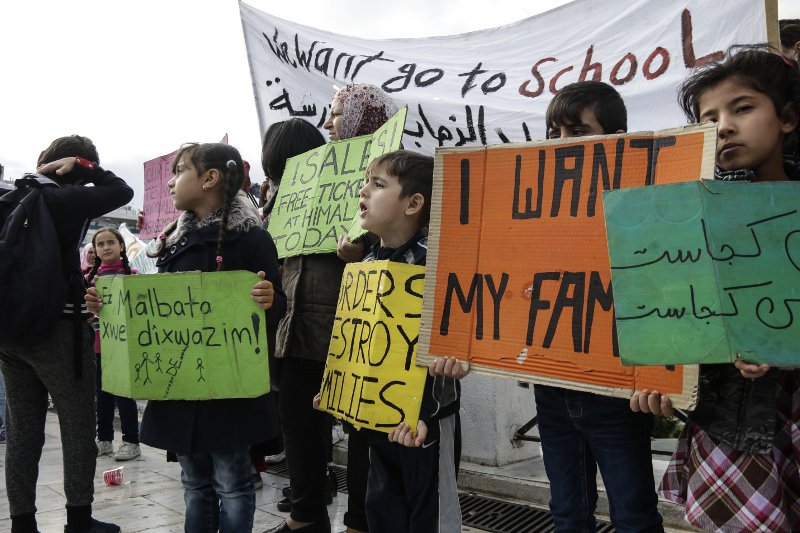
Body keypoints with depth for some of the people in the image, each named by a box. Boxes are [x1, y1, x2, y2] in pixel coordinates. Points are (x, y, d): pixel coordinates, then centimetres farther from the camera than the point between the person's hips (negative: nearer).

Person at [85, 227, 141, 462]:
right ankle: (104, 439, 25)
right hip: (97, 344, 5)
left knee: (123, 393, 0)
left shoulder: (131, 274, -3)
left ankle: (131, 441, 8)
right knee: (102, 393, 13)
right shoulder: (90, 277, 10)